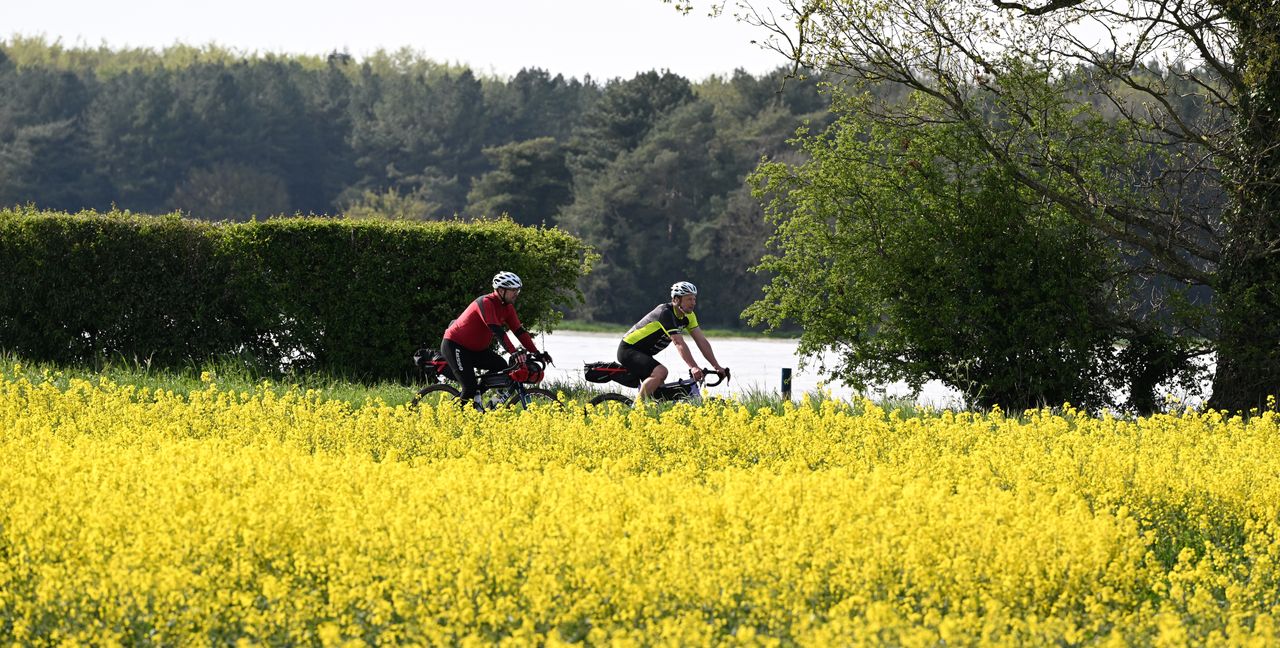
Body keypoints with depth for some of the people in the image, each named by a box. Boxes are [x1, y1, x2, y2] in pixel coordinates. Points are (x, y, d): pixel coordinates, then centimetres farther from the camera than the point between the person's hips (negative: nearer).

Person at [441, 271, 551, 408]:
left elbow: (519, 331, -1)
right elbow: (497, 331, -35)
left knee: (503, 367, -7)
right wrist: (514, 353, -43)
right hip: (454, 346, -9)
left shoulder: (507, 307, 0)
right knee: (470, 387, -18)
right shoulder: (486, 303, -26)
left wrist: (536, 353, -11)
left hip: (476, 348, 9)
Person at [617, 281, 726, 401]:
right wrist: (693, 367, -43)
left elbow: (702, 341, -1)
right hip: (628, 350, -10)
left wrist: (717, 367, -9)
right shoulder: (666, 313, -26)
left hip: (643, 354, 10)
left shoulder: (688, 316, 1)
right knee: (661, 372, -29)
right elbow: (679, 343, -35)